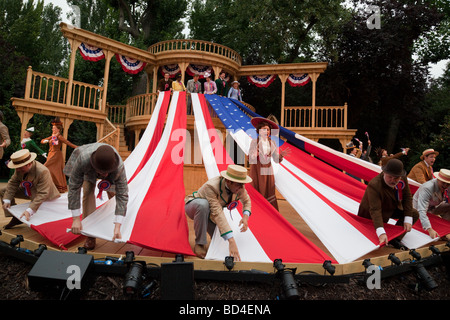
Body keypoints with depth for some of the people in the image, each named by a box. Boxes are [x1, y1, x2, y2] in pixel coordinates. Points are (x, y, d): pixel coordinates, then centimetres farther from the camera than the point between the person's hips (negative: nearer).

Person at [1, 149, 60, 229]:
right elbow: (13, 183, -2)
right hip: (28, 192, 8)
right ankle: (15, 217, 7)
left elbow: (42, 194, -38)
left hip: (45, 198, -7)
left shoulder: (42, 172, -37)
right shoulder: (20, 169, -14)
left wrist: (29, 210, -43)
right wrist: (7, 200, -12)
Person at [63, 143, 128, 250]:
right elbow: (73, 188, -37)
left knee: (112, 192, 2)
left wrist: (117, 227, -43)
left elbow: (122, 196, -39)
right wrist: (76, 219, -36)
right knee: (88, 192, -17)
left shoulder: (119, 167, -44)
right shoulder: (83, 159, -48)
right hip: (88, 169, -1)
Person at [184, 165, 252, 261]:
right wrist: (231, 241, -52)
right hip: (193, 206, -5)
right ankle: (199, 243, -23)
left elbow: (246, 201, 0)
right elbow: (218, 213, -47)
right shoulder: (211, 186, -40)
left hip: (208, 214, 5)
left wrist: (245, 217, -22)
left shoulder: (239, 187, -21)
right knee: (203, 204, -42)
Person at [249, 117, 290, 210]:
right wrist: (254, 155, -32)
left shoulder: (272, 143, 2)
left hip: (267, 170, 3)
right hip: (256, 170, -3)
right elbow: (250, 159, -11)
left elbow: (276, 160, 2)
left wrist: (281, 155, -18)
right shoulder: (254, 142, -7)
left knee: (268, 192, 5)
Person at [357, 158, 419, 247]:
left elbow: (407, 197, -7)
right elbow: (375, 210, -44)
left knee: (414, 214, -7)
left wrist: (408, 219, -15)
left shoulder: (403, 179, -19)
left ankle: (395, 239, -12)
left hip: (393, 208, 7)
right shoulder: (374, 185, -38)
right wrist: (381, 233, -53)